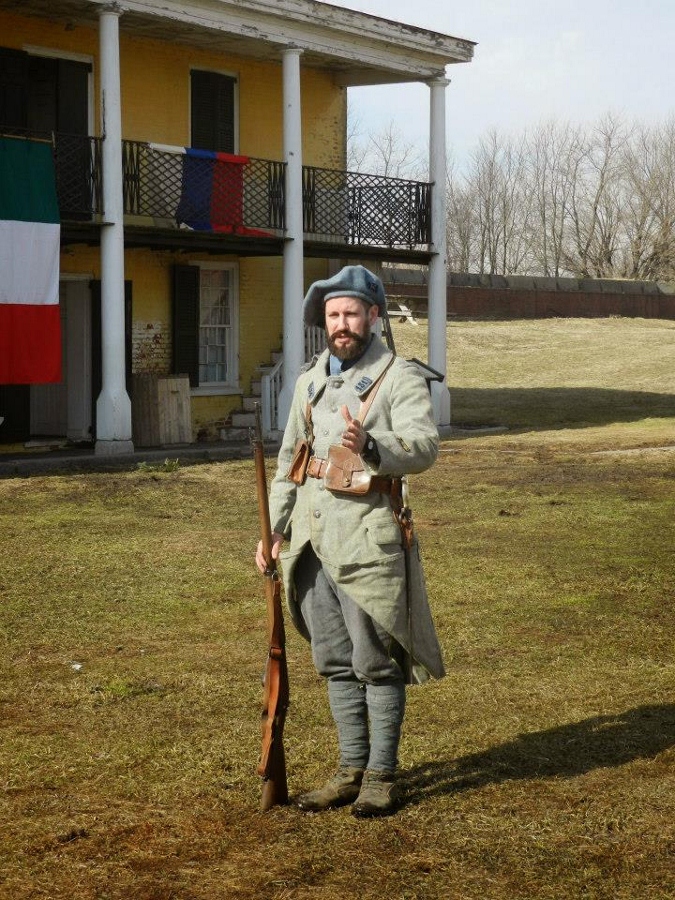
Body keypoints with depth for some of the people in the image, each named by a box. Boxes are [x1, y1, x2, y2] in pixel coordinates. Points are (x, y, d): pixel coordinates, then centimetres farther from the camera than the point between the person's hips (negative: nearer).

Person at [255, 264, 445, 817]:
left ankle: (382, 777, 9)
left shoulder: (400, 377, -5)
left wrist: (370, 448, -38)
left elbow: (424, 446, -20)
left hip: (366, 537, -6)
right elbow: (289, 460, 21)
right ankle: (352, 768, 21)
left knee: (377, 663, 0)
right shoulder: (311, 381, 16)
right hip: (312, 537, 6)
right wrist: (274, 530, 14)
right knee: (336, 662, 11)